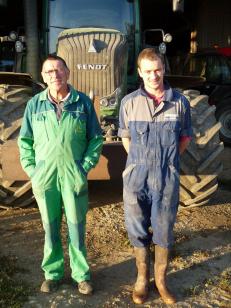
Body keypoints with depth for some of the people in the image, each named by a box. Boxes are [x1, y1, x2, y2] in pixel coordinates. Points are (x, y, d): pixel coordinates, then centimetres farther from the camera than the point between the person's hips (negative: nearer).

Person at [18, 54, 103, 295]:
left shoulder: (83, 102, -2)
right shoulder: (34, 104, 1)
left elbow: (96, 138, 3)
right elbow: (24, 141, 7)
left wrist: (85, 166, -5)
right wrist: (32, 170, -1)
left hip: (74, 176, -1)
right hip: (45, 177, 1)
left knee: (76, 227, 9)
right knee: (50, 228, 13)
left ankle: (81, 274, 26)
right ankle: (52, 272, 30)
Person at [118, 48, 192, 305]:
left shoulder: (179, 102, -3)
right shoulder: (129, 102, -2)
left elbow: (185, 137, 10)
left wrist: (168, 160, 4)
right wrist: (138, 164, 5)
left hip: (167, 179, 0)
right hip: (136, 178, 0)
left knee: (164, 230, 12)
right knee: (138, 230, 11)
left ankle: (161, 279, 31)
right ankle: (142, 278, 31)